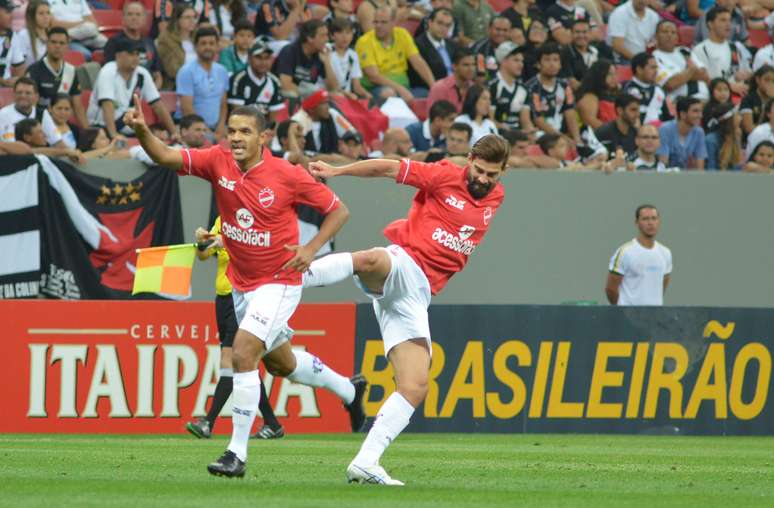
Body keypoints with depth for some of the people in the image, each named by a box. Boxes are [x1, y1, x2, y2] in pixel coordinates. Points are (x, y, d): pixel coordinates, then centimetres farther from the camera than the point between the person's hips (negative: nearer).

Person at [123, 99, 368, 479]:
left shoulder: (287, 176, -18)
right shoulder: (218, 162, -8)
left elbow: (338, 210, -7)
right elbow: (166, 157, -19)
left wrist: (311, 248, -20)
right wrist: (142, 130, -38)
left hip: (278, 283, -7)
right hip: (240, 285, 7)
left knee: (243, 354, -21)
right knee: (280, 363, 24)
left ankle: (237, 453, -15)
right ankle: (349, 390, 51)